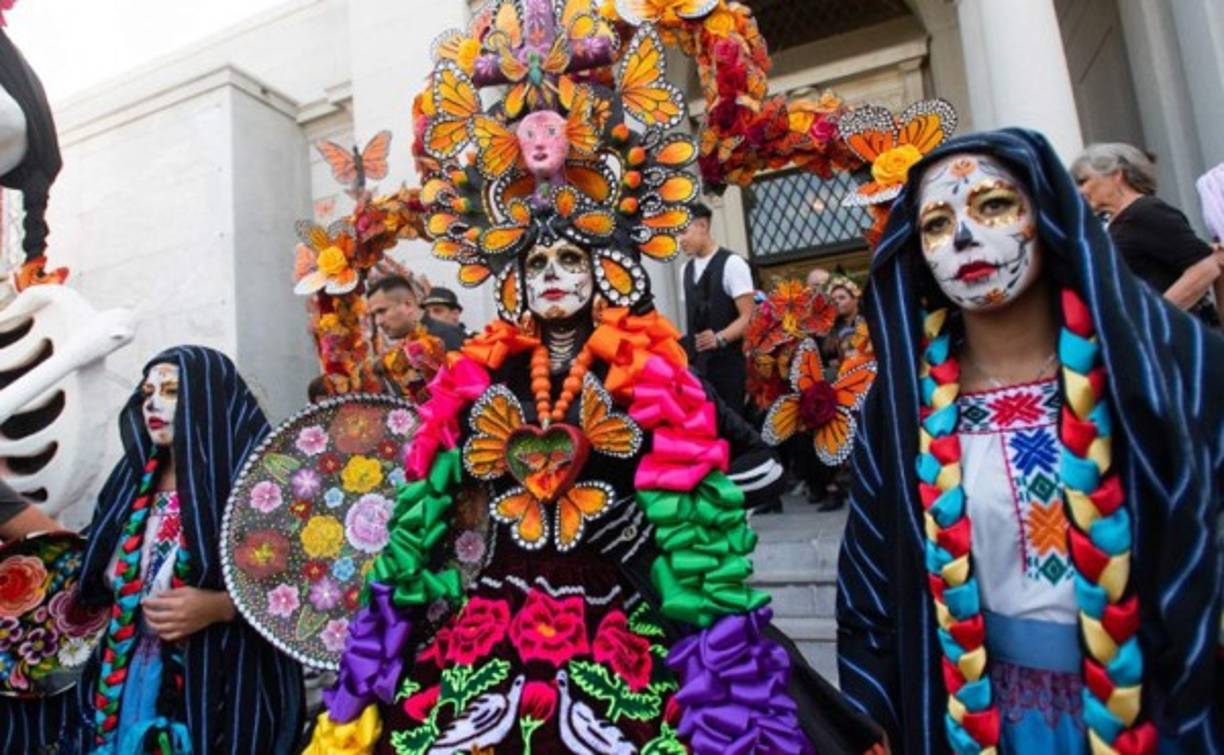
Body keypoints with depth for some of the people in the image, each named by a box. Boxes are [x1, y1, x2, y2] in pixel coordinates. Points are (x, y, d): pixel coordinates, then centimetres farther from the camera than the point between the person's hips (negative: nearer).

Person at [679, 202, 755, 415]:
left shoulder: (732, 263, -9)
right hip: (697, 363, 6)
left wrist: (719, 338, -26)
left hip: (727, 362, -6)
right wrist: (685, 352, 11)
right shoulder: (687, 268, 12)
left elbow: (748, 317, -12)